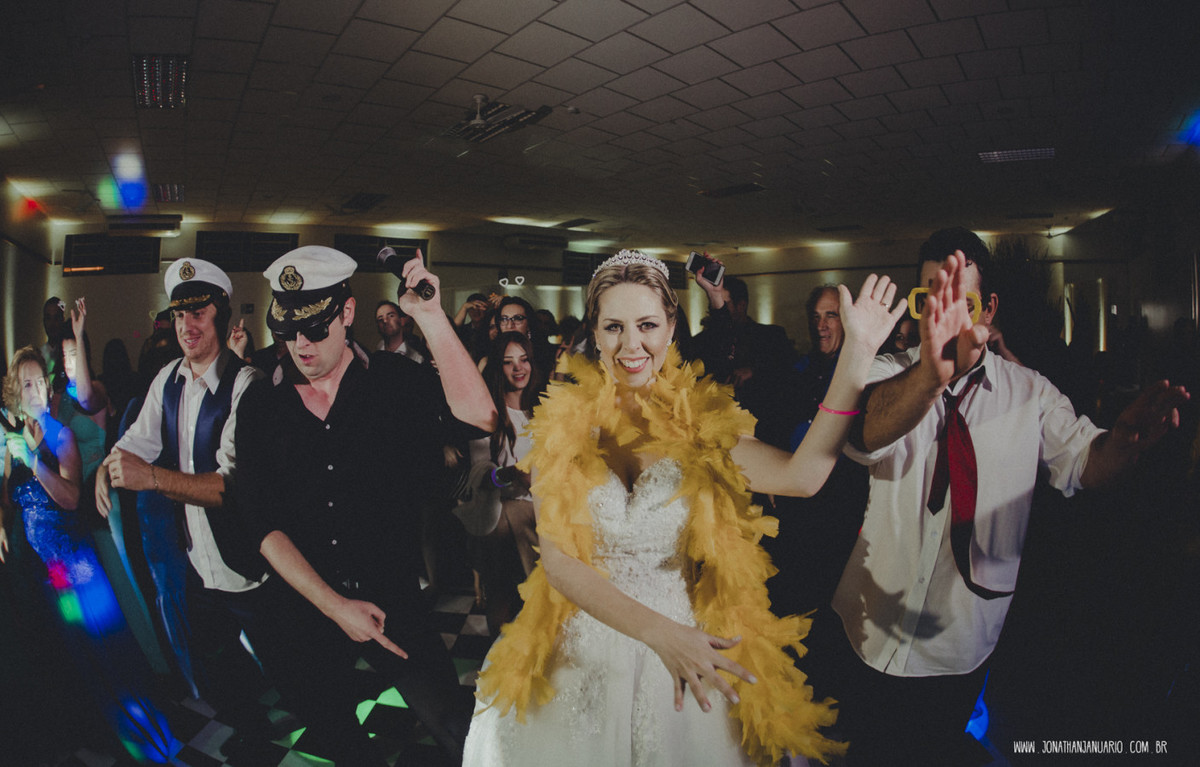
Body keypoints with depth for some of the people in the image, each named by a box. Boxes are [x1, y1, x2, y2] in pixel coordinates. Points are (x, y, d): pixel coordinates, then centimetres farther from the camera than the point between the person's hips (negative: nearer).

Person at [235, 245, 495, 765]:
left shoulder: (394, 380, -8)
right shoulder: (261, 405, -2)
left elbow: (479, 415, -26)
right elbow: (263, 522, -5)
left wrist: (430, 317, -30)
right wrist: (332, 604, -11)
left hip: (395, 603, -2)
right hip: (307, 610, 3)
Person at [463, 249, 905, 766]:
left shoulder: (699, 420, -6)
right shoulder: (562, 424, -7)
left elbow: (802, 475, -23)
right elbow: (558, 559, -13)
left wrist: (858, 353, -27)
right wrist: (659, 632, -24)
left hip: (684, 650, 0)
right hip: (582, 653, 0)